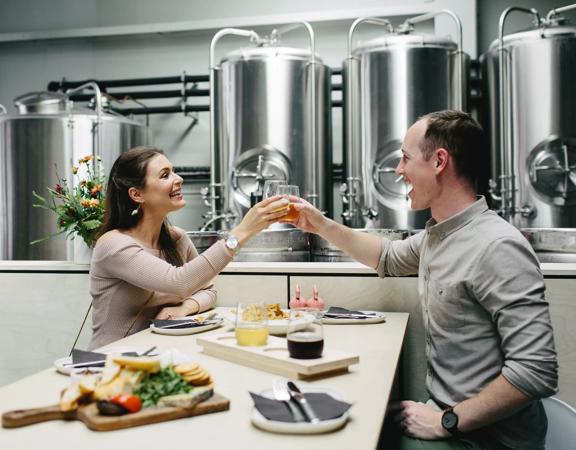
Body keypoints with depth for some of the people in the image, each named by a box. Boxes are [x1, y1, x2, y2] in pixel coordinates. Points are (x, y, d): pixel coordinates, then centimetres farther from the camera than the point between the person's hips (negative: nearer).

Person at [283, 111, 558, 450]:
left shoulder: (498, 248, -24)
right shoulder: (437, 234, 4)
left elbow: (537, 371, -27)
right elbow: (388, 258, 24)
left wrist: (447, 422, -22)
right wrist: (323, 226, 16)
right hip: (446, 414, 7)